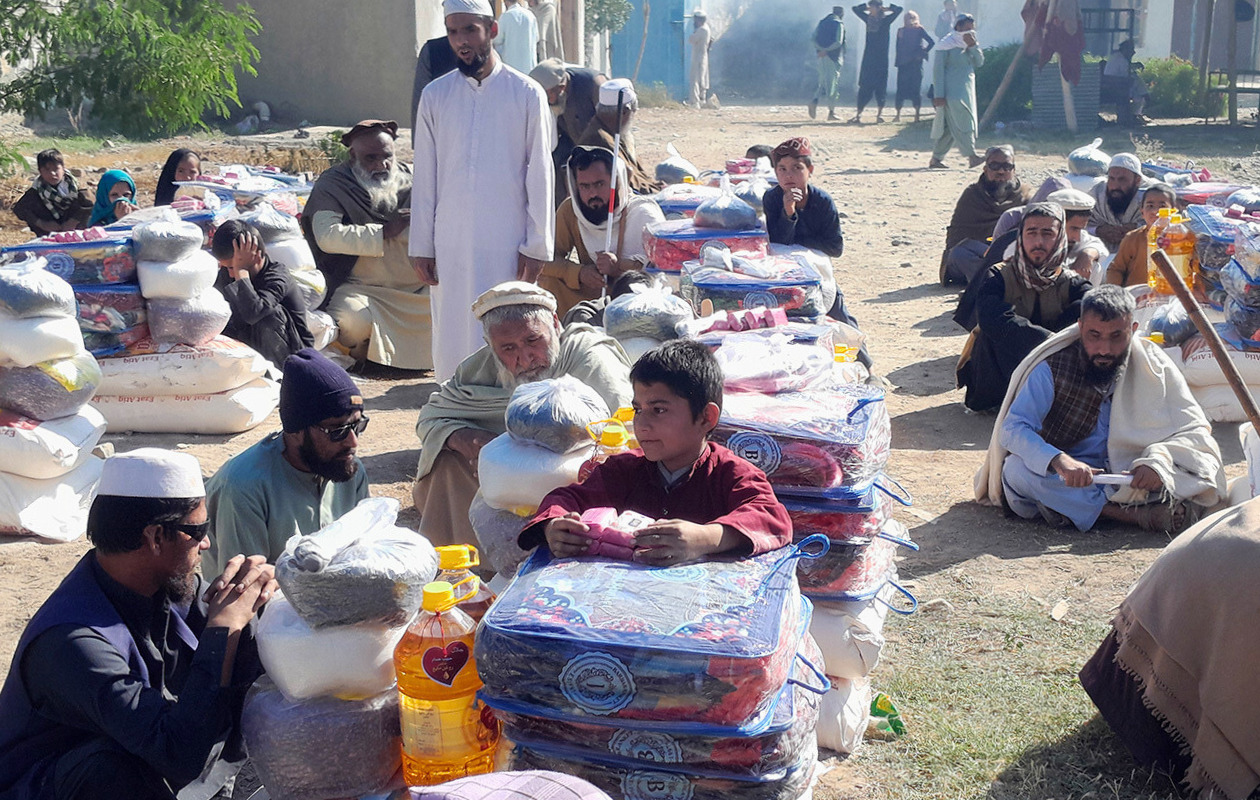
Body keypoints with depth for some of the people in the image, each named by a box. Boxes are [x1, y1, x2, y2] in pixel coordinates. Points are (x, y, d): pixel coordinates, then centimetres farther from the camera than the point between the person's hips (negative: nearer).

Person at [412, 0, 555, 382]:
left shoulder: (527, 94, 0)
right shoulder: (435, 95, 5)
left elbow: (540, 175, 0)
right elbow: (424, 176, 7)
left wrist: (537, 245, -3)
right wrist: (421, 246, 4)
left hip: (508, 241, -2)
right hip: (450, 243, 2)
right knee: (451, 334, 4)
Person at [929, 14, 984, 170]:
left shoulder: (969, 44, 16)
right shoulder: (947, 44, -7)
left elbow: (979, 63, 8)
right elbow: (938, 69, -11)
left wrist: (973, 46, -7)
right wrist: (938, 94, -17)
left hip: (966, 92, 8)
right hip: (952, 93, -8)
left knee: (950, 128, 8)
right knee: (961, 124, -13)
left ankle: (935, 159, 13)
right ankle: (972, 156, -16)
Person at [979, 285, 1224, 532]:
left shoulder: (1153, 365, -3)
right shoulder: (1054, 367, -10)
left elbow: (1194, 428, -8)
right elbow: (1012, 428, -19)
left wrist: (1161, 459, -30)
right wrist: (1059, 461, -39)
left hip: (1129, 477, 2)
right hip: (1062, 479, -1)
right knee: (1017, 469, -33)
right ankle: (1138, 514, -34)